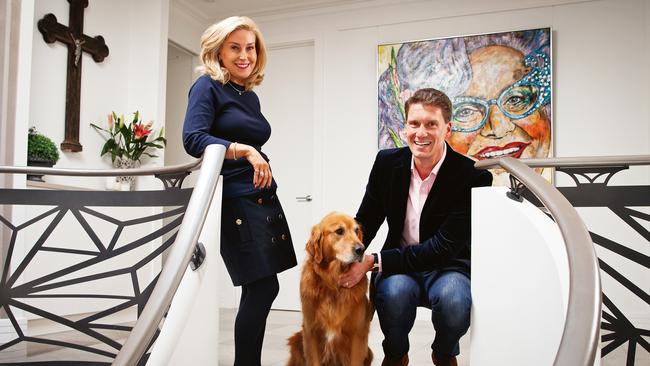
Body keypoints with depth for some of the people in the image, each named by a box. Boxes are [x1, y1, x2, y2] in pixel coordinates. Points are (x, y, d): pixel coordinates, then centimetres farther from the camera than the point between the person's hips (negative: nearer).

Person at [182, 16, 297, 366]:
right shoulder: (208, 86, -4)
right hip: (234, 201, -7)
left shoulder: (250, 96, 17)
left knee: (260, 289, 7)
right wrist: (244, 150, -28)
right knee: (263, 287, -9)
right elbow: (193, 139, -18)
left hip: (263, 198, 7)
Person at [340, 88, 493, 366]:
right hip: (399, 266, 2)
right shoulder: (387, 162, -6)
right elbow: (366, 221, 5)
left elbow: (444, 247, -22)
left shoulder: (473, 177, -18)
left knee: (453, 299, -34)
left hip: (448, 266, -1)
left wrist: (373, 261, -27)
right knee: (394, 290, -33)